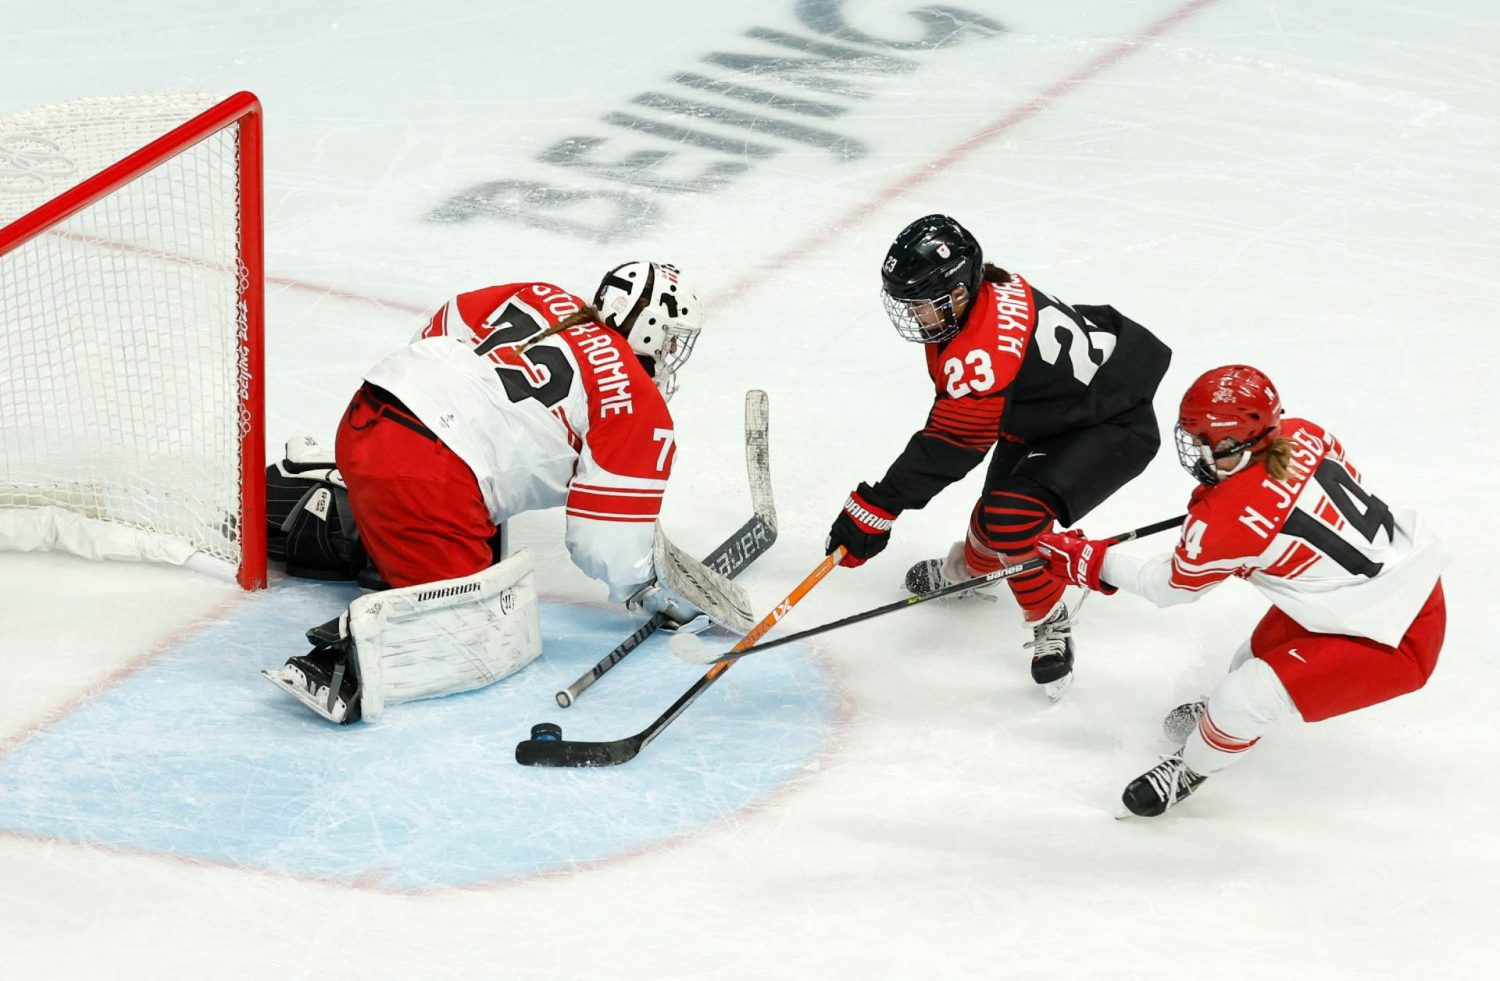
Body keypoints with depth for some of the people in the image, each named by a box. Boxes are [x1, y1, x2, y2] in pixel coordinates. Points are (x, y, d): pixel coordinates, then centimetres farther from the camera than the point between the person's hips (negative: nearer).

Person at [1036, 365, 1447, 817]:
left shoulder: (1227, 519, -24)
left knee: (1245, 695, -9)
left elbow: (1168, 585, -4)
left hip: (1397, 642, -9)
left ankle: (1191, 770, 18)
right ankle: (1229, 713, 53)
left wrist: (1088, 562, 6)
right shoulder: (1305, 435, -7)